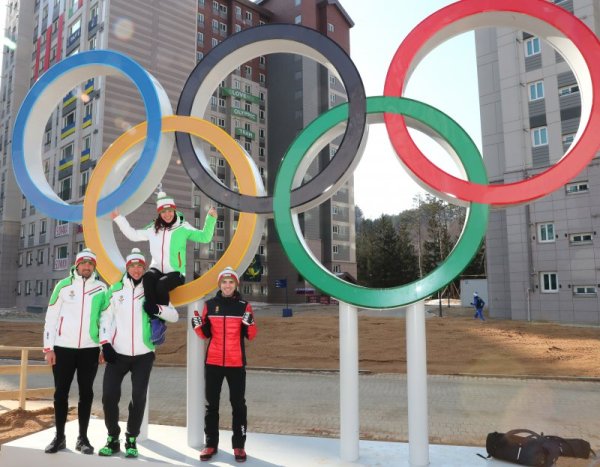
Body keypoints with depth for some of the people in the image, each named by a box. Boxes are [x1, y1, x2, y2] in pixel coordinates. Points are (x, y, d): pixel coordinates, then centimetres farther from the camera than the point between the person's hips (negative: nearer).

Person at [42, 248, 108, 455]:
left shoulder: (101, 289, 4)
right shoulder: (63, 285, 1)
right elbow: (51, 317, 1)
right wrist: (48, 347, -4)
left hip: (90, 349, 1)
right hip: (63, 348, 0)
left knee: (86, 393, 7)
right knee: (60, 393, 7)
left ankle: (83, 438, 17)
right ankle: (59, 437, 21)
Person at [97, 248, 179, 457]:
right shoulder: (115, 290, 3)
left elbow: (174, 316, -2)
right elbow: (105, 317, 4)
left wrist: (157, 308, -20)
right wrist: (105, 343, -6)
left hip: (143, 354, 0)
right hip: (118, 353, 0)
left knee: (138, 397, 1)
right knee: (109, 395, -2)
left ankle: (131, 440, 18)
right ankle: (113, 438, 18)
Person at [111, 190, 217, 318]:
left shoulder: (183, 227, -1)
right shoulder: (153, 229, 10)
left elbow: (204, 237, -6)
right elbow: (133, 235, 18)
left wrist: (211, 218, -18)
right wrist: (118, 218, 17)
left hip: (176, 273, -3)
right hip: (157, 269, 3)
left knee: (161, 285, -33)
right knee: (148, 277, -31)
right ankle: (152, 313, -27)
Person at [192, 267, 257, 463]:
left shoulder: (244, 306, 0)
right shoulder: (210, 305, 4)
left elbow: (251, 336, -1)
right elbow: (205, 334, 9)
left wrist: (250, 324, -21)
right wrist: (198, 326, -11)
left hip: (236, 362, -1)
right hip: (213, 361, 2)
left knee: (238, 404, 4)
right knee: (211, 404, 10)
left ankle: (239, 445, 14)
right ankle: (210, 444, 22)